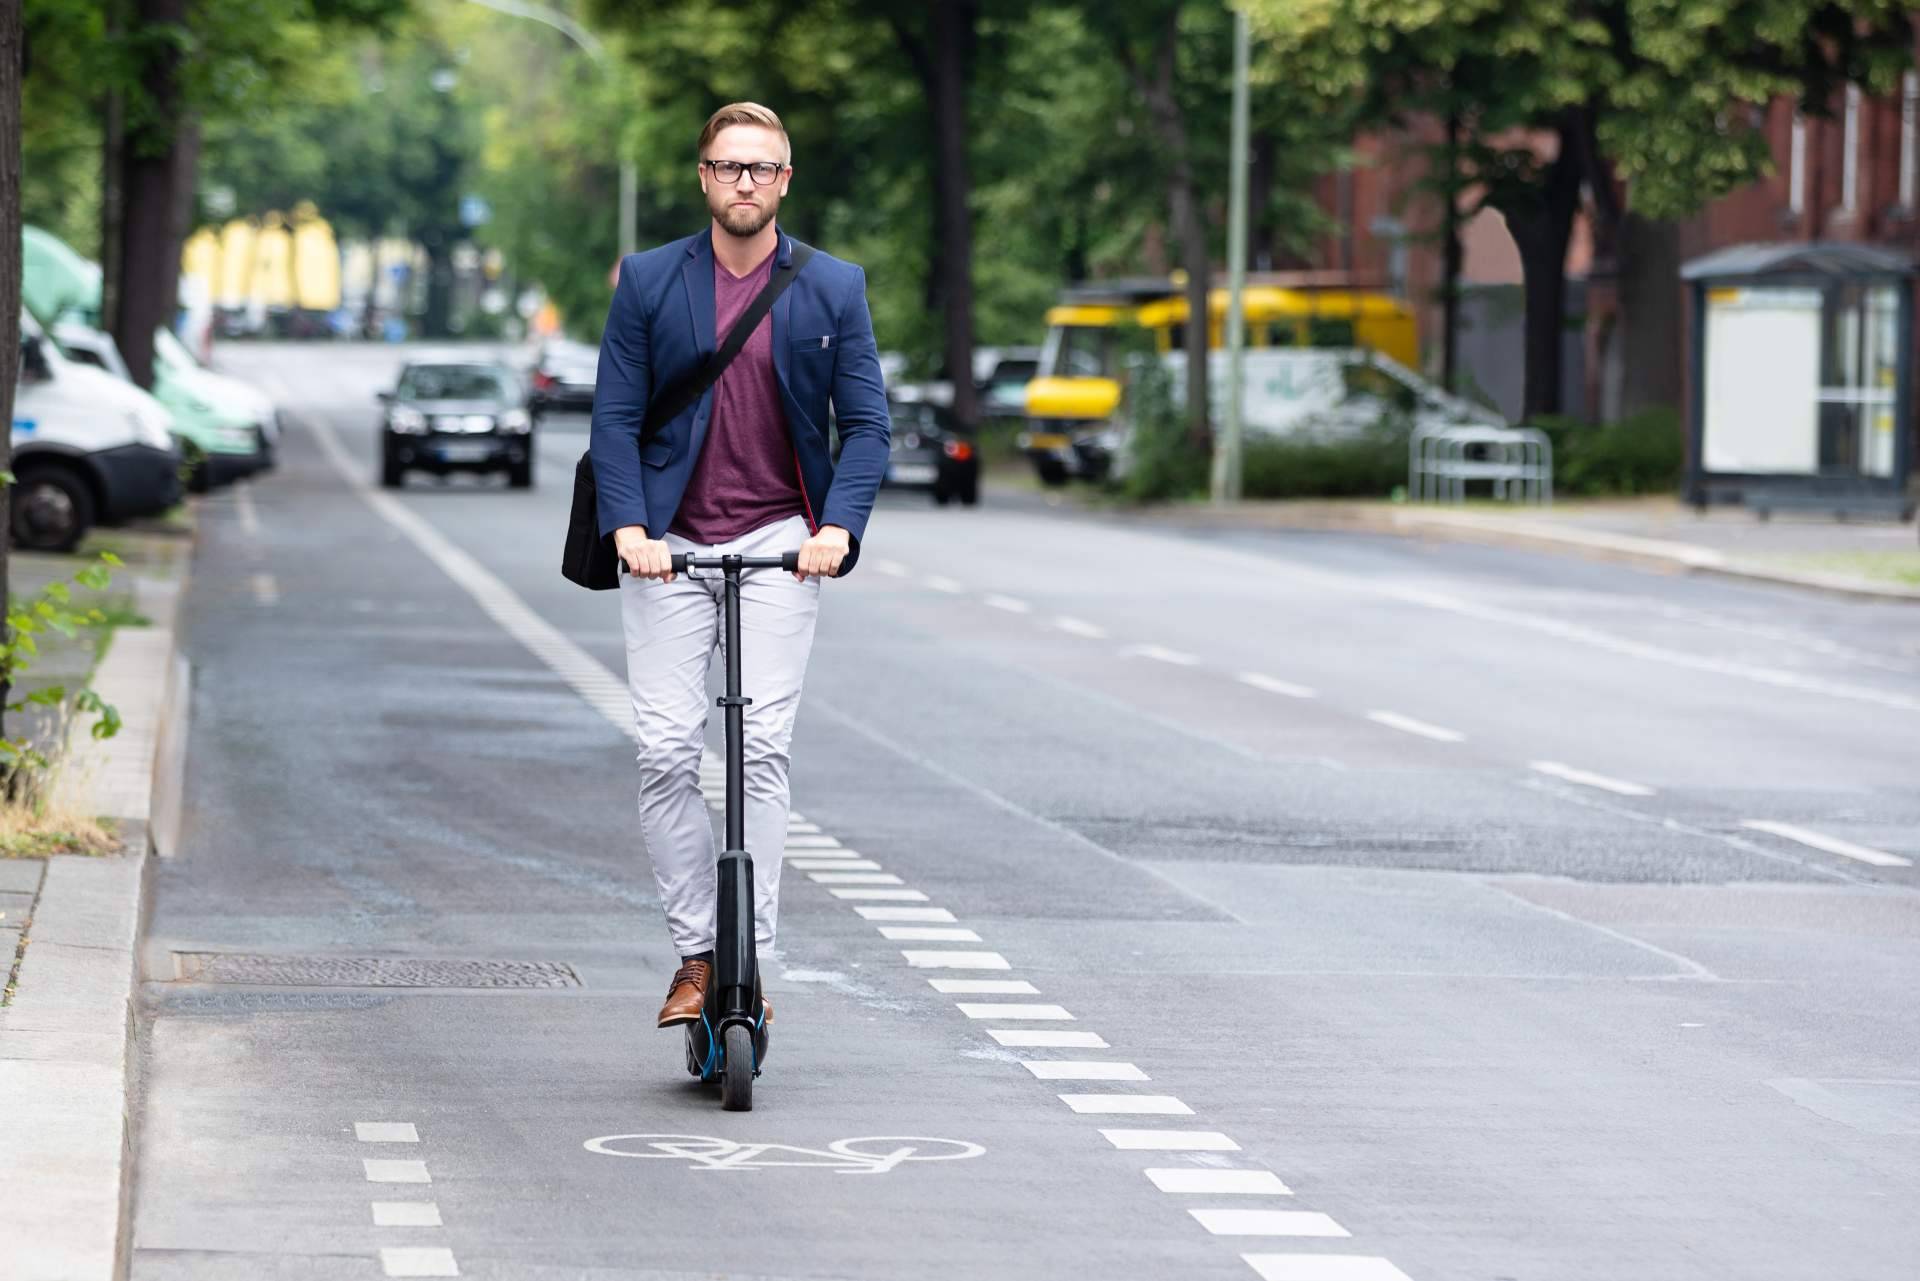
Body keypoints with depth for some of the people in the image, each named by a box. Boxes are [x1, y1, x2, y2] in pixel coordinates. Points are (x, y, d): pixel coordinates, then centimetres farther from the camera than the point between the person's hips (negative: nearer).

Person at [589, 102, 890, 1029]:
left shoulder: (834, 289, 6)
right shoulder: (648, 281, 5)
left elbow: (866, 423, 4)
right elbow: (615, 416, 3)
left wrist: (838, 528, -12)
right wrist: (627, 526, -12)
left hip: (778, 543, -1)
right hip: (669, 547, 1)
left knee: (763, 747, -10)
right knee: (666, 752, -6)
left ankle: (751, 958, -6)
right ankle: (694, 955, 3)